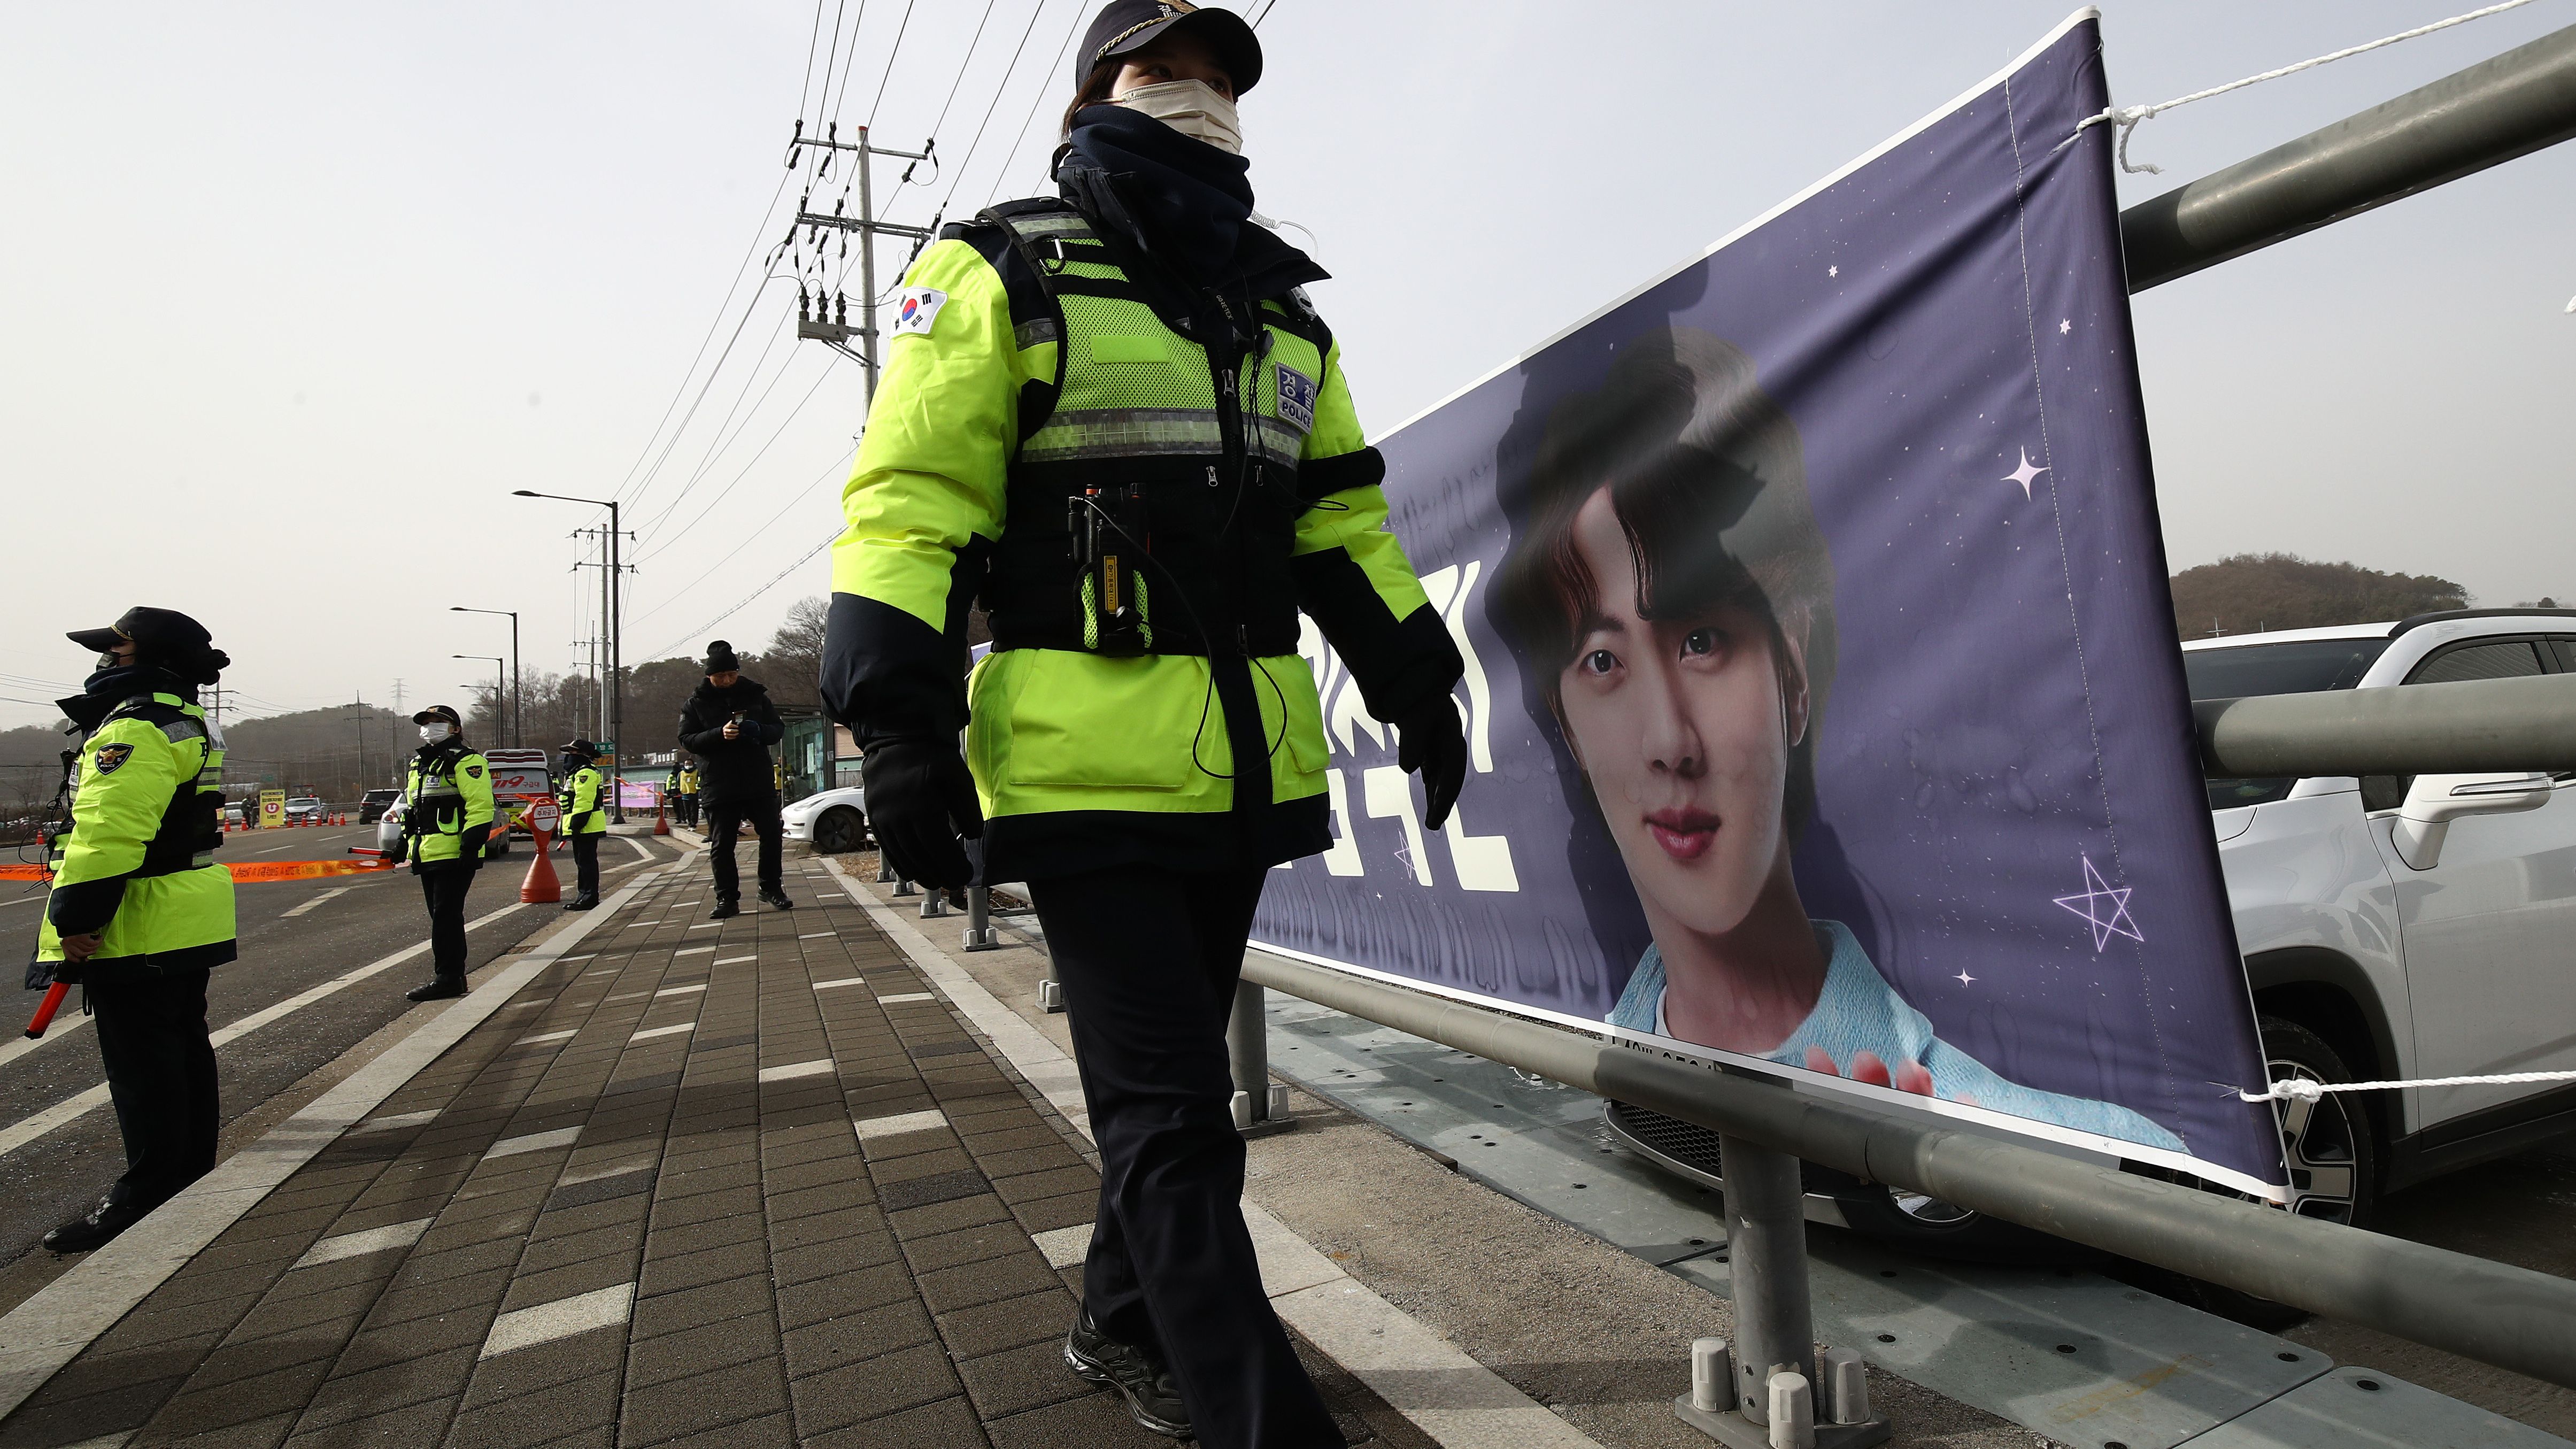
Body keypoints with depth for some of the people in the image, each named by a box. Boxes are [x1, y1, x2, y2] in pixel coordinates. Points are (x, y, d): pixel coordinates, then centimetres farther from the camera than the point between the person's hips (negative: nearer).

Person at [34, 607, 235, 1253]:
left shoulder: (134, 726, -18)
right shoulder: (187, 722, 15)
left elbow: (107, 830, -26)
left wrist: (75, 917, -22)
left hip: (139, 930, -10)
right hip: (188, 925, 10)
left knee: (141, 1062, -4)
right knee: (184, 1047, 16)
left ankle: (149, 1195, 3)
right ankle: (192, 1177, 26)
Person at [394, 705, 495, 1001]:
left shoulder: (465, 762, -8)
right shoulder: (417, 764, 22)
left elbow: (481, 807, -15)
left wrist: (470, 846, -20)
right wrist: (406, 842, 25)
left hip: (453, 854, -9)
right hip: (428, 854, 9)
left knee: (445, 916, -8)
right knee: (444, 917, 12)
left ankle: (447, 978, -4)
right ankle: (453, 976, 19)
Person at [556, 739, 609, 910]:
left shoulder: (585, 773, -15)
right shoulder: (578, 772, 22)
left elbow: (584, 801, -23)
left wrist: (576, 824, -24)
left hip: (586, 828, -11)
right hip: (584, 828, 11)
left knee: (587, 862, -8)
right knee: (583, 862, 15)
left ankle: (589, 898, -5)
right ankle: (585, 896, 22)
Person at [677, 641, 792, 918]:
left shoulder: (755, 694, 7)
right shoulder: (696, 702, 2)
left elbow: (778, 728, 9)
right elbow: (686, 739, -4)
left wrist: (759, 731, -14)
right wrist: (719, 734, -21)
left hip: (759, 781, 1)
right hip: (718, 787, -1)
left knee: (772, 834, 4)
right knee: (721, 845, 3)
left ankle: (771, 888, 19)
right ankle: (727, 899, 11)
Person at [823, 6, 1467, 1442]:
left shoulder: (1281, 311, 20)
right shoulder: (1003, 280, 2)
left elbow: (1344, 517, 20)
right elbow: (911, 501, -6)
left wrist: (1417, 682, 15)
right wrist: (899, 721, -16)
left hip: (1250, 767, 7)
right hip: (1086, 763, -6)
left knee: (1177, 1080, 18)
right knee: (1173, 1115, -7)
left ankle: (1126, 1323, 39)